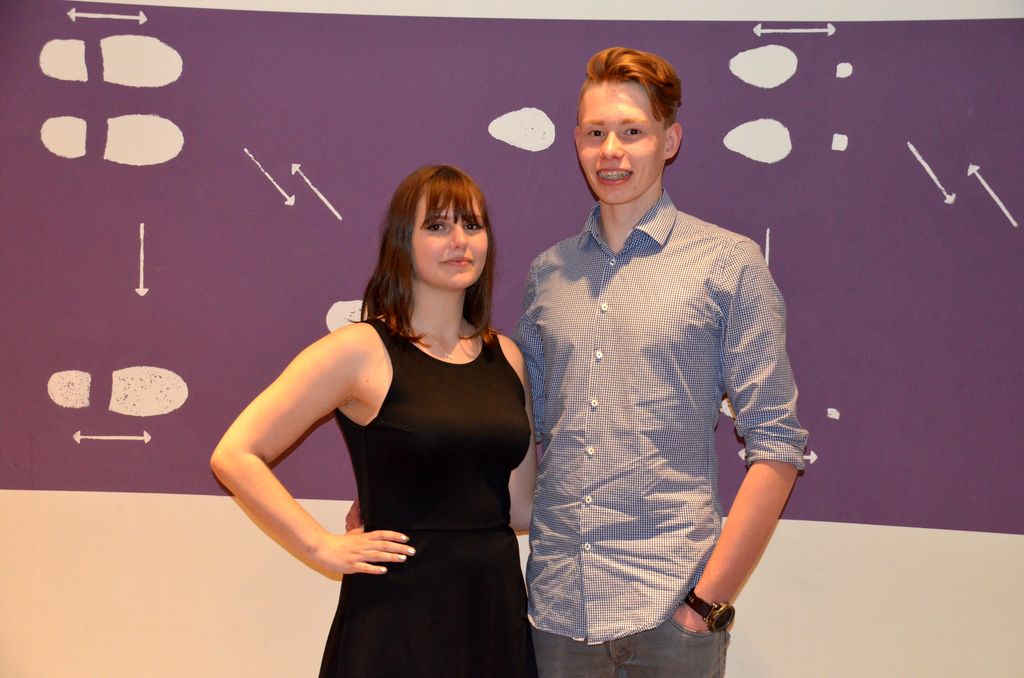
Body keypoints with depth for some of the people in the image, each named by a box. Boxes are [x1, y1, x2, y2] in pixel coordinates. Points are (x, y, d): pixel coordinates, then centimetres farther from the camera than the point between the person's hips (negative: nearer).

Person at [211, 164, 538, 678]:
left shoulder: (506, 357, 8)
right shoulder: (360, 351, -8)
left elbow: (521, 507, 10)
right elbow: (234, 456, -10)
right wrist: (324, 548, -11)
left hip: (498, 605, 5)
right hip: (399, 615, -5)